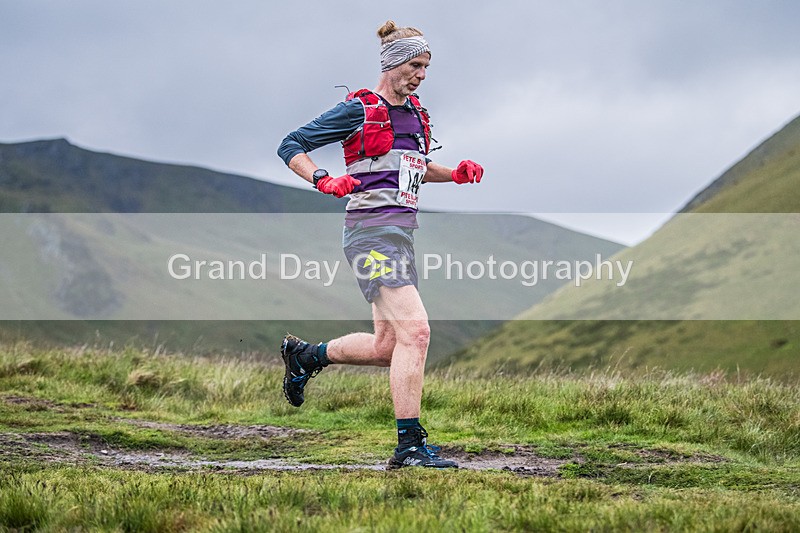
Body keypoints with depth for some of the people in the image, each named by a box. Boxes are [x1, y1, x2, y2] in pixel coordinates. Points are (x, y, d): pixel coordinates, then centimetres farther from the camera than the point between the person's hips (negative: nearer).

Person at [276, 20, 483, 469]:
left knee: (387, 346, 12)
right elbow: (290, 147, -2)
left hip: (402, 234, 9)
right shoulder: (359, 110, -5)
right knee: (415, 330, -19)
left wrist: (455, 174, 14)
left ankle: (305, 355, 34)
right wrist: (324, 180, -18)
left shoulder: (416, 114, 16)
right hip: (373, 232, -9)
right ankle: (410, 445, -16)